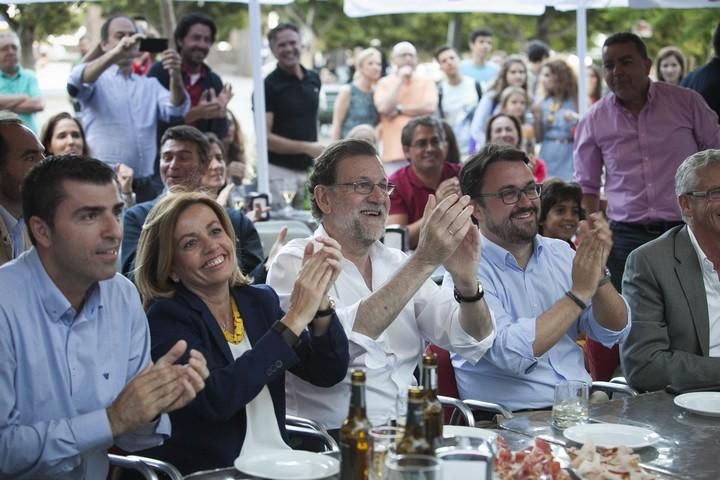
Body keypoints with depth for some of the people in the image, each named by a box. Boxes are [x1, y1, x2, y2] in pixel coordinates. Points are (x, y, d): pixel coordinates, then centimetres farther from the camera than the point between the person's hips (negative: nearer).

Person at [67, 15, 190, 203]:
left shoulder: (150, 85, 14)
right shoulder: (98, 81, 3)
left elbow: (176, 111, -3)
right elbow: (77, 81, -20)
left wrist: (175, 75, -23)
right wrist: (116, 53, -35)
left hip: (144, 185, 4)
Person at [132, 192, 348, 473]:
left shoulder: (260, 300, 9)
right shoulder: (165, 318, -6)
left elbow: (328, 374, 3)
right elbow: (215, 398, -21)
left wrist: (319, 302, -13)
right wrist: (294, 320, -20)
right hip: (208, 471, -6)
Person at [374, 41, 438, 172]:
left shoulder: (426, 82, 11)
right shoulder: (384, 83, 9)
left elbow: (430, 107, -5)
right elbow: (384, 108, -7)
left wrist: (399, 109, -3)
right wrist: (400, 80, -4)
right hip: (394, 152, -1)